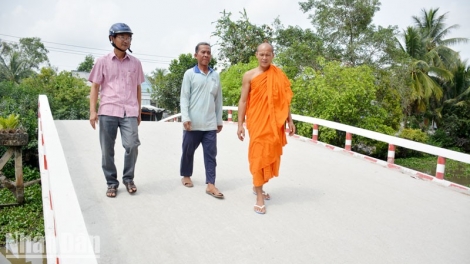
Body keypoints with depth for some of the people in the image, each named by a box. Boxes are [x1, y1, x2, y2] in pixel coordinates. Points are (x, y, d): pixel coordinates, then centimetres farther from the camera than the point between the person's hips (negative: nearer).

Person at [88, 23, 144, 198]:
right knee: (107, 150, 3)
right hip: (107, 111, 0)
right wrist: (92, 111, -3)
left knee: (132, 145, -12)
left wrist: (139, 111, 14)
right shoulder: (103, 62, 6)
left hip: (129, 112, 1)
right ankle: (111, 183, 19)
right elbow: (95, 87, 6)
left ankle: (128, 178, 11)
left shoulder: (135, 63, 11)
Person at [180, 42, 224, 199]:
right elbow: (184, 98, -3)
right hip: (193, 123, -2)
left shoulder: (215, 75, 11)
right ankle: (186, 175, 32)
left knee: (210, 154, 0)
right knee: (188, 151, 11)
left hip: (210, 124, 3)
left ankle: (210, 184, 3)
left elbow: (218, 100, 13)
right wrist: (185, 117, -14)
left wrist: (219, 120, 12)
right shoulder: (189, 74, 1)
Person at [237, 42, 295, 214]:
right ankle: (259, 198, 1)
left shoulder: (279, 76, 9)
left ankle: (257, 186, 30)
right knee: (259, 156, -5)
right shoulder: (249, 76, 0)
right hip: (257, 122, -4)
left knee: (271, 155, 10)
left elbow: (285, 100, 12)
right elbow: (243, 101, -1)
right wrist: (240, 124, -7)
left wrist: (289, 121, 7)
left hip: (275, 123, 4)